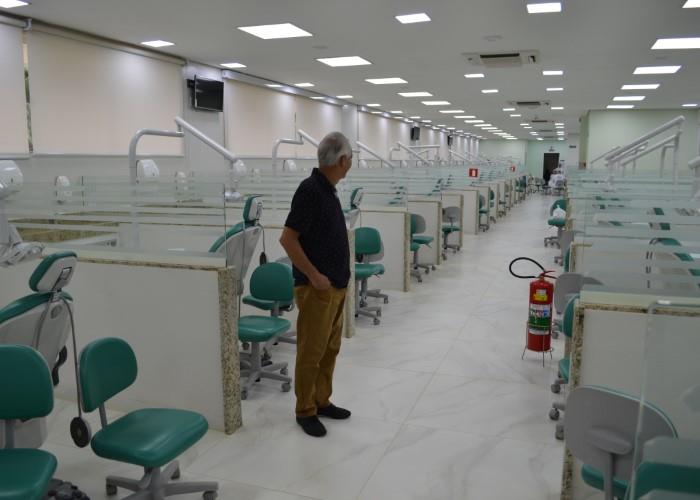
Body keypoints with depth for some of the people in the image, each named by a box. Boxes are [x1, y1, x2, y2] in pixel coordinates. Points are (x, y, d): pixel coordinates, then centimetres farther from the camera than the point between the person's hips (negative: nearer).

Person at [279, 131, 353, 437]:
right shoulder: (310, 189, -19)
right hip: (316, 287, -9)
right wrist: (314, 275, -19)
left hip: (336, 286, 9)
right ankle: (305, 410, 15)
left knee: (330, 349, 16)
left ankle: (322, 402, 29)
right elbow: (288, 239, -23)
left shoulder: (328, 189, 10)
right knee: (311, 351, 2)